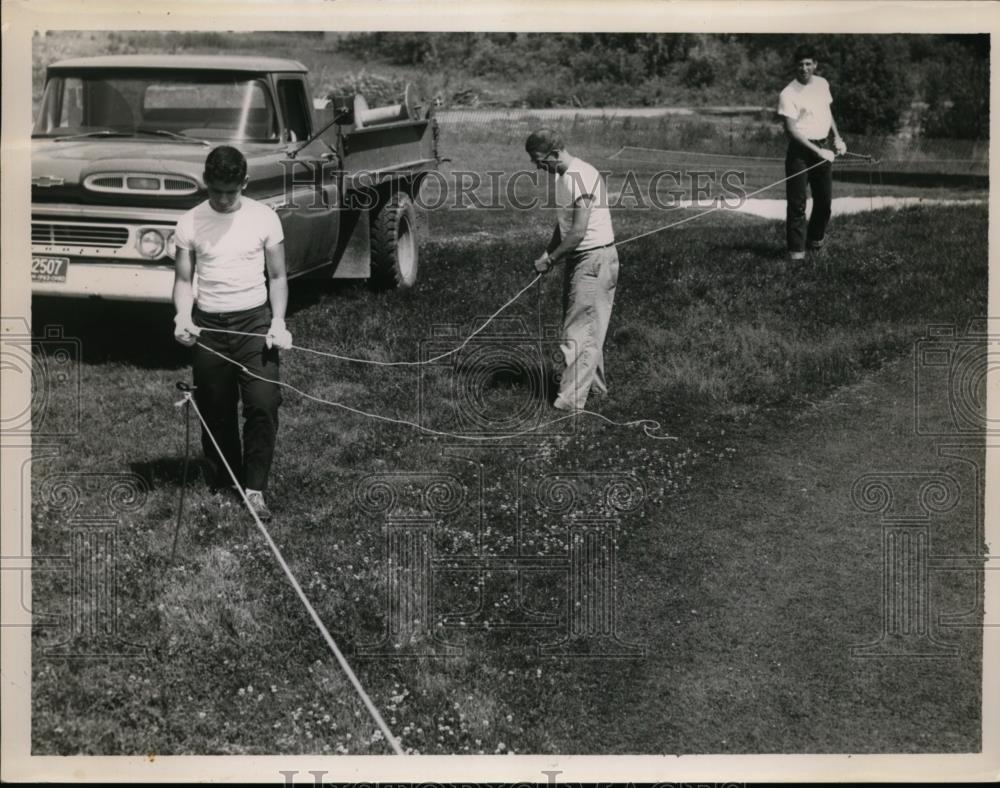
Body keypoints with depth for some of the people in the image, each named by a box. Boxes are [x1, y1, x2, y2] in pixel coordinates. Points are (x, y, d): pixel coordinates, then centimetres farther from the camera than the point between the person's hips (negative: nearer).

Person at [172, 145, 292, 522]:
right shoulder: (190, 223, 0)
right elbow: (183, 279, 5)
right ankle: (222, 488, 18)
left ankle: (254, 489, -4)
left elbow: (277, 277, 4)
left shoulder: (264, 218, -1)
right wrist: (183, 317, -13)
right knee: (216, 412, 6)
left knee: (263, 405, -11)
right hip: (208, 324, 1)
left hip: (254, 320, -1)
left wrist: (278, 322, -9)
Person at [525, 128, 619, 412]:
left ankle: (570, 402, -9)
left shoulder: (582, 178, -20)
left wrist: (550, 259, -12)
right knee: (587, 328, 17)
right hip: (577, 260, 10)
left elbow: (578, 232, -22)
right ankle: (595, 385, 31)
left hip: (595, 258, -10)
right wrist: (549, 252, 5)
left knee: (580, 332, -9)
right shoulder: (561, 177, 11)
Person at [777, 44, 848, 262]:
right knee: (797, 202, -8)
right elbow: (791, 130, -18)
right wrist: (817, 151, -23)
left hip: (822, 148, 6)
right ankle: (796, 251, -5)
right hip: (800, 151, -6)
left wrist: (837, 137, 11)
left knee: (824, 200, 10)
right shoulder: (788, 94, -14)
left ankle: (815, 240, 29)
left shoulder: (822, 84, 7)